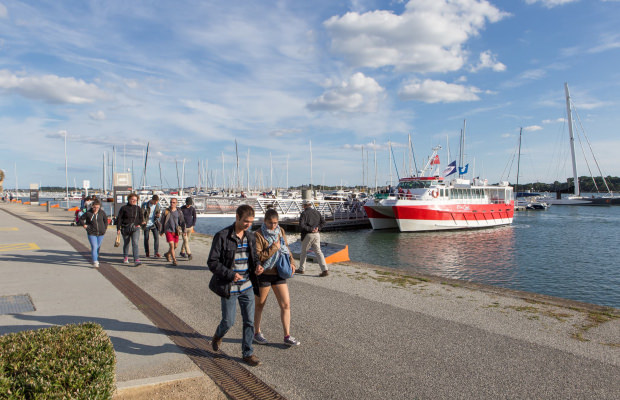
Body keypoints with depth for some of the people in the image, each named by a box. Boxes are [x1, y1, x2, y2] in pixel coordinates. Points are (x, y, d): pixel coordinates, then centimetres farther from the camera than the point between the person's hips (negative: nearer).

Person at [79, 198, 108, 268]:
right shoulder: (88, 213, -7)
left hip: (100, 233, 3)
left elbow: (105, 220, 15)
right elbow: (81, 219, 6)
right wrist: (84, 225, -9)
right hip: (91, 233, -3)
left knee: (98, 247, 15)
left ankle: (96, 259, 37)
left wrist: (104, 228, 9)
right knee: (94, 246, -13)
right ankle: (95, 262, -12)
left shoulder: (102, 212, -1)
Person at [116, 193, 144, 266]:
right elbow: (119, 218, 0)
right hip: (125, 228, 0)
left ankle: (136, 260, -21)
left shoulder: (138, 208, 7)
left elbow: (141, 217, 21)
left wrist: (139, 224, 7)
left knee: (135, 243, -14)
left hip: (135, 228, 0)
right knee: (126, 243, 14)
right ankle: (125, 258, 36)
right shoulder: (124, 208, -1)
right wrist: (118, 228, -5)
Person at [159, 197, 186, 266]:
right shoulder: (166, 211, 0)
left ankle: (167, 254, 39)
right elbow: (162, 222, 8)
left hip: (176, 231, 2)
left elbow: (182, 222, 1)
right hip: (168, 230, -2)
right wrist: (161, 231, 9)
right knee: (171, 245, -13)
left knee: (175, 246, 10)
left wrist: (183, 231, -9)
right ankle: (174, 260, -9)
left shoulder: (179, 212, 2)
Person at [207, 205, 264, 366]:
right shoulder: (222, 236, -13)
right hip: (229, 288, -4)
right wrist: (230, 274, -23)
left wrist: (257, 265, -5)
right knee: (229, 321, 5)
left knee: (249, 321, 7)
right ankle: (217, 336, 40)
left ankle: (248, 353, 23)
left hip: (247, 287, 5)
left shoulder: (251, 237, 4)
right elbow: (212, 262, -13)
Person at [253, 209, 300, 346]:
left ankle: (287, 336, 13)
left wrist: (291, 262, 3)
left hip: (279, 273, 5)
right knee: (259, 305, 12)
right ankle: (257, 333, 31)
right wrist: (273, 249, -23)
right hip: (263, 274, -5)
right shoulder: (258, 235, -13)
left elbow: (286, 248, 18)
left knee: (286, 304, 3)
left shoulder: (281, 231, 5)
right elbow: (257, 256, -20)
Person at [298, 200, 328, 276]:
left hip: (307, 235, -5)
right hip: (317, 235, 5)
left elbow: (301, 226, -19)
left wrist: (310, 229, -13)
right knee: (318, 252, 4)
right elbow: (323, 222, 6)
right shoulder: (317, 212, 9)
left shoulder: (304, 213, -8)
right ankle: (325, 270, -7)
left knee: (304, 252, 12)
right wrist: (318, 228, -4)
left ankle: (301, 269, 25)